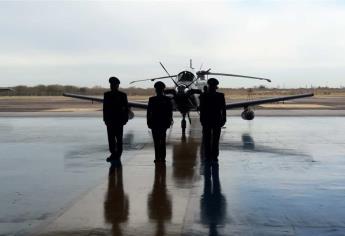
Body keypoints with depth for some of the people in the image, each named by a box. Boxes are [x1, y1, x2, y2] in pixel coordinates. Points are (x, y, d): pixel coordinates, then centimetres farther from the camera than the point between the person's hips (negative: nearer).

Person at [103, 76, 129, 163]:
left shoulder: (122, 95, 0)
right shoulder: (107, 95, 6)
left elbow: (126, 108, 1)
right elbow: (105, 108, 6)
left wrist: (125, 119, -5)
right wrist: (105, 119, 0)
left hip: (119, 120, -2)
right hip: (110, 120, 2)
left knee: (119, 139, 2)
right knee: (111, 138, 3)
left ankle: (118, 155, 10)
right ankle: (113, 154, 11)